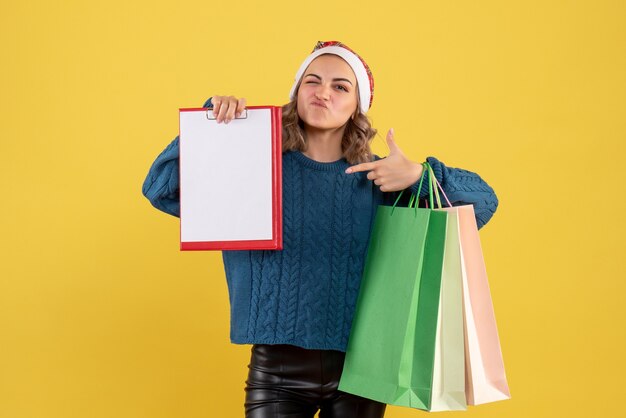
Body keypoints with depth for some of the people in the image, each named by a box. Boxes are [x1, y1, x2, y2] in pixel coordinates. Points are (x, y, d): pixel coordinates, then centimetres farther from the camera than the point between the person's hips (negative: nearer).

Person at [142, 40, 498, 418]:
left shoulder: (381, 179, 2)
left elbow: (484, 200, 4)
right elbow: (161, 188, -1)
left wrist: (419, 176, -13)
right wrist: (210, 122, -10)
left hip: (359, 369, 1)